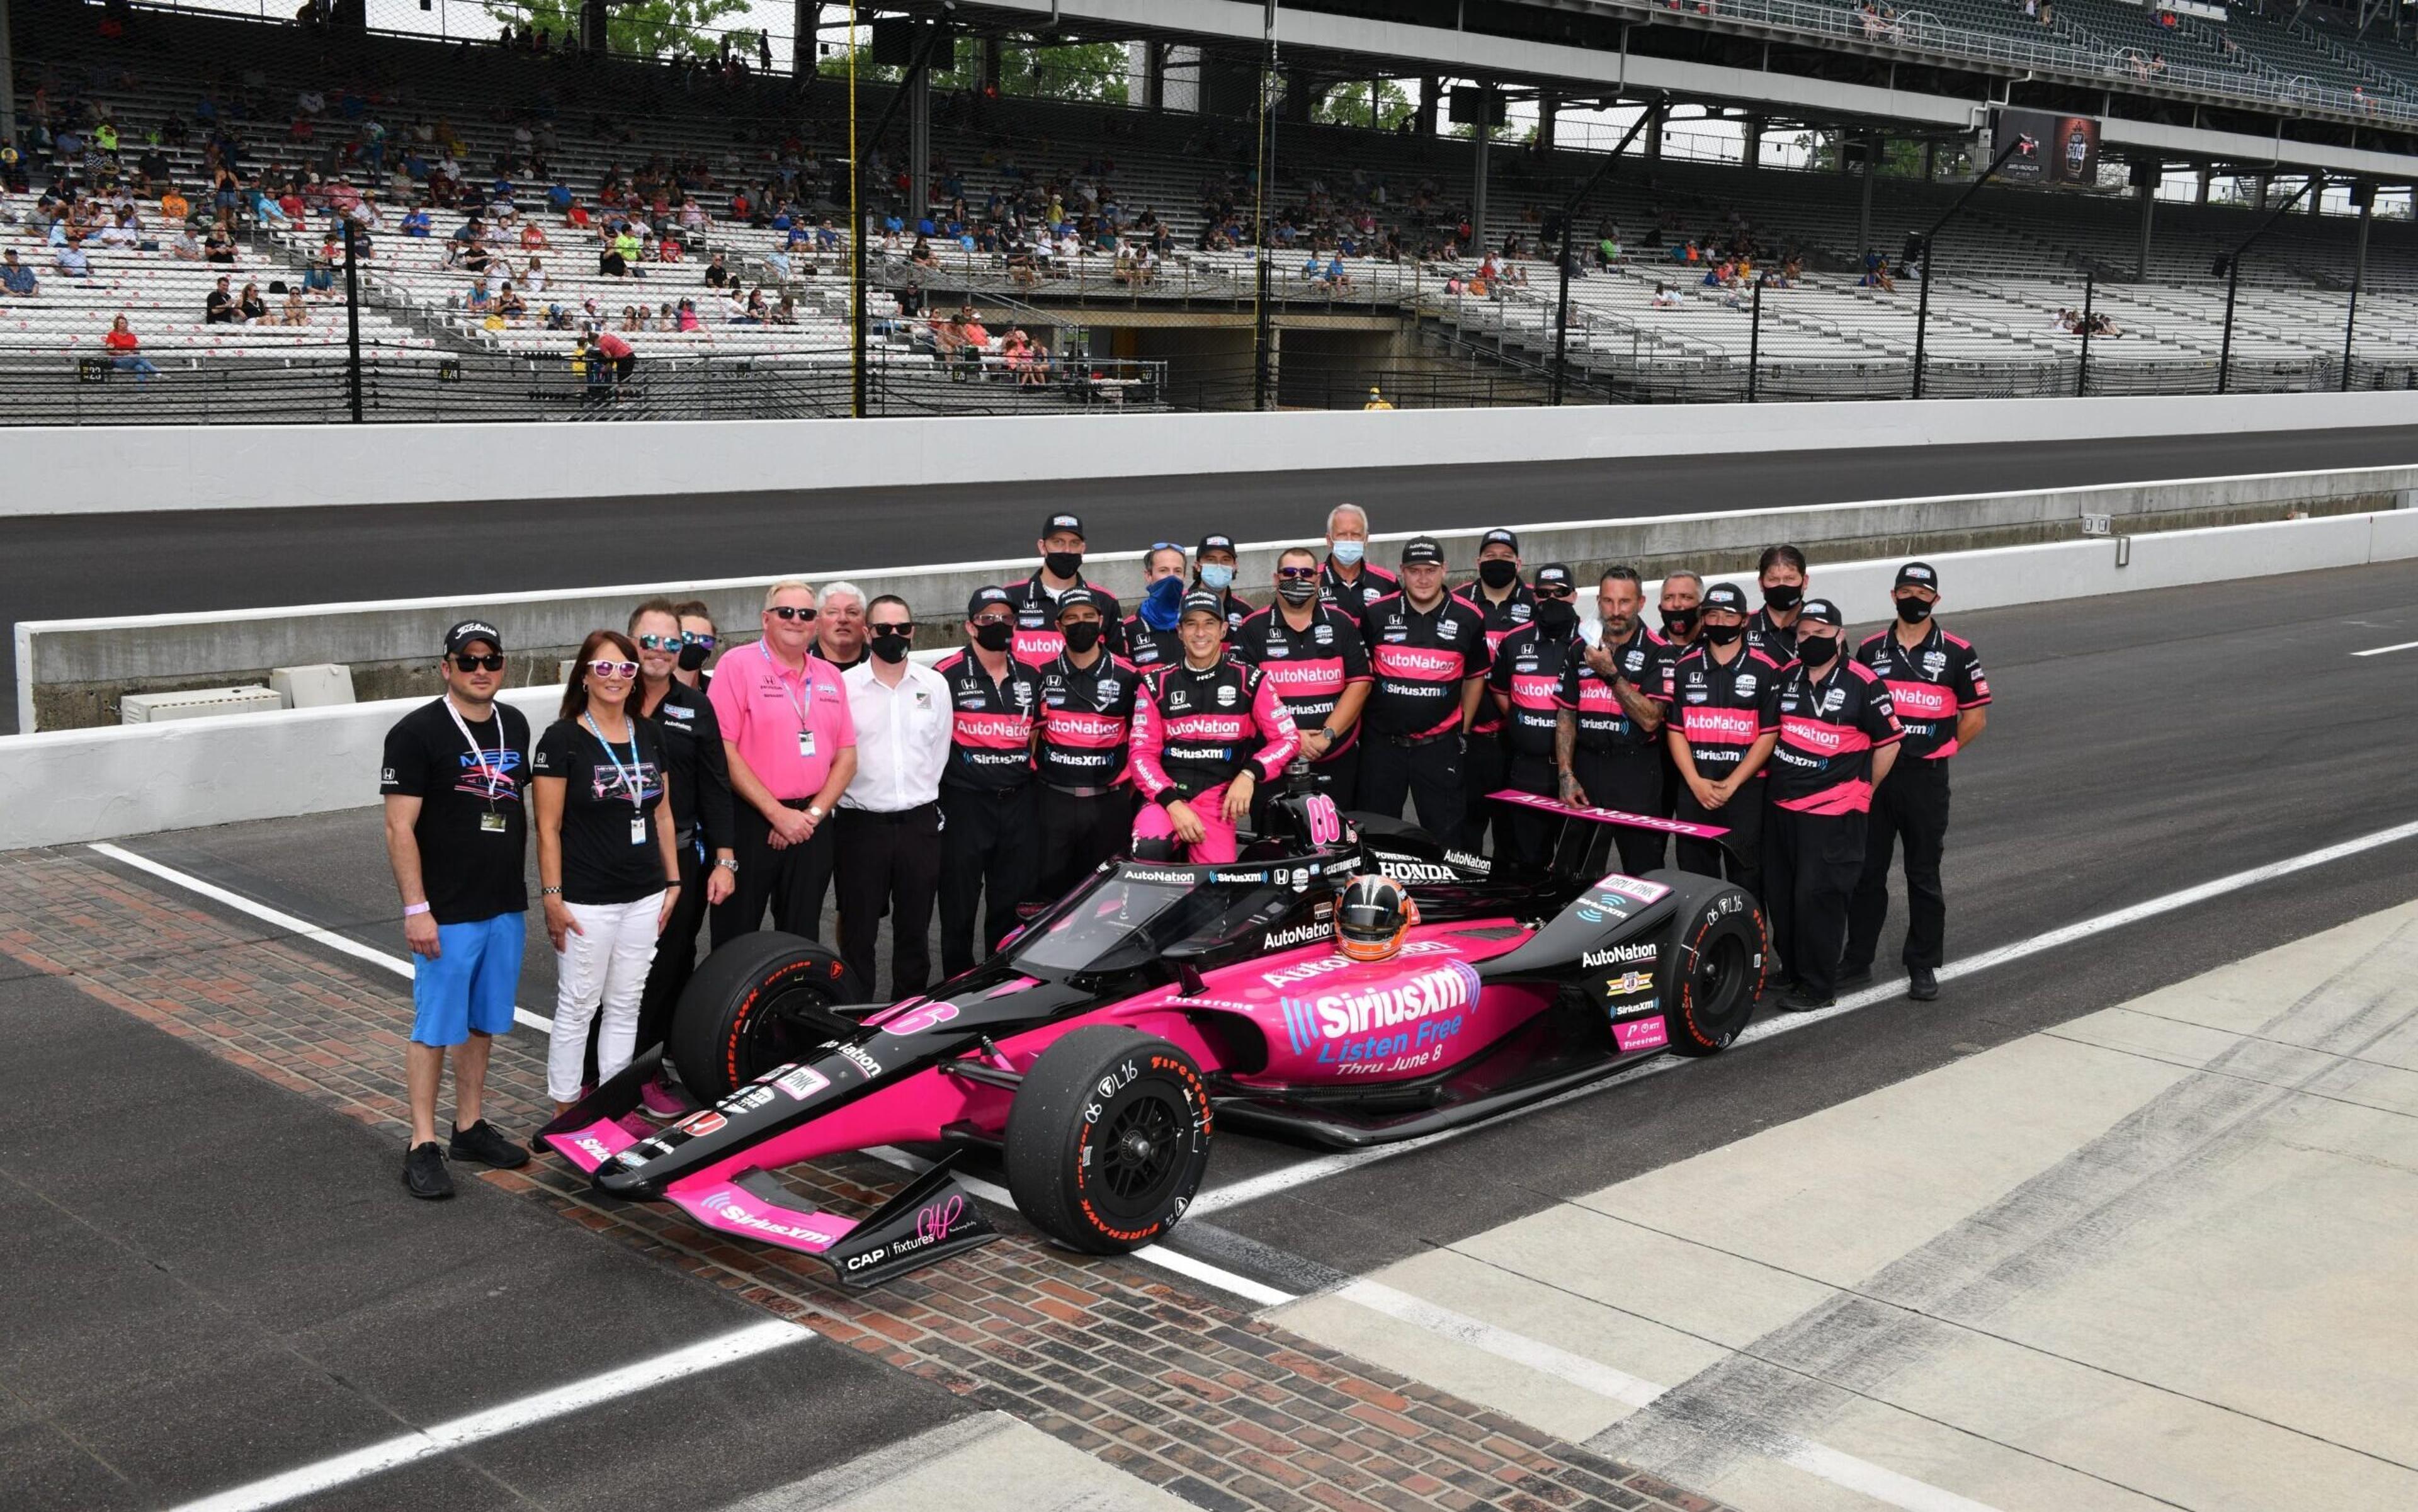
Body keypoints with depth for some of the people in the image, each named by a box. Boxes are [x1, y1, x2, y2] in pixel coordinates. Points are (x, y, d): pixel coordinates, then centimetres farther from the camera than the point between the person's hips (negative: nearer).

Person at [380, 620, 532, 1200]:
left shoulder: (514, 725, 9)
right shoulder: (417, 733, -11)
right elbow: (400, 828, -13)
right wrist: (416, 909, -17)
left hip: (505, 907, 6)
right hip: (447, 913, -6)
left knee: (483, 1024, 14)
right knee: (436, 1029, -1)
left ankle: (471, 1128, 25)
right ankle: (423, 1146, 6)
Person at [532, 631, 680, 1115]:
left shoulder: (648, 735, 9)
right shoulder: (562, 740, -8)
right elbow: (549, 828, -9)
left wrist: (673, 880, 11)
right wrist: (552, 897, -12)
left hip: (644, 898, 5)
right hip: (586, 903, -5)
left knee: (625, 1007, 11)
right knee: (577, 1008, 2)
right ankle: (565, 1112, 13)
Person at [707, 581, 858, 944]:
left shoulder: (830, 677, 12)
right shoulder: (738, 665, -5)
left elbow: (846, 757, 10)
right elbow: (723, 750, -12)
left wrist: (813, 814, -5)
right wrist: (777, 812, -14)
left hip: (811, 827, 5)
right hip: (749, 821, -5)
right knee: (736, 942, 1)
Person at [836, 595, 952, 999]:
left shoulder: (935, 685, 6)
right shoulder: (843, 686, -3)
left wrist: (924, 798, 12)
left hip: (920, 824, 3)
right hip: (861, 824, -2)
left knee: (915, 928, 10)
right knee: (859, 930, 3)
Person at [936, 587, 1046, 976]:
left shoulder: (1030, 677, 10)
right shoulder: (948, 676, -7)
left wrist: (1029, 768, 11)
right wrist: (935, 796, -4)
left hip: (1020, 802, 5)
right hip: (965, 802, -4)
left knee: (1014, 899, 12)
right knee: (960, 899, 3)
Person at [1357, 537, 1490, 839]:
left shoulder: (1467, 619, 0)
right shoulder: (1376, 613, -1)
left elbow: (1476, 676, 11)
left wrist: (1463, 731, 10)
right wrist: (1361, 722, 8)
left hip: (1439, 746, 0)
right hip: (1382, 744, 0)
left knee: (1445, 833, 4)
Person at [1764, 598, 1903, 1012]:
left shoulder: (1863, 684, -8)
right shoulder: (1785, 677, 9)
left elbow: (1889, 741, -2)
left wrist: (1861, 791, 2)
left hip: (1833, 814, -6)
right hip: (1781, 808, 6)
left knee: (1816, 896, -7)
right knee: (1779, 895, 12)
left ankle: (1818, 986, 3)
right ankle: (1793, 969, 28)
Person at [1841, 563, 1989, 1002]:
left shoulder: (1957, 653, -1)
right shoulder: (1870, 650, 7)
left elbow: (1975, 716, 3)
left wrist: (1935, 750, 0)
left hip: (1926, 779, -2)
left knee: (1924, 877, 5)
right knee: (1865, 872, 7)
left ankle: (1924, 968, 13)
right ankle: (1858, 961, 16)